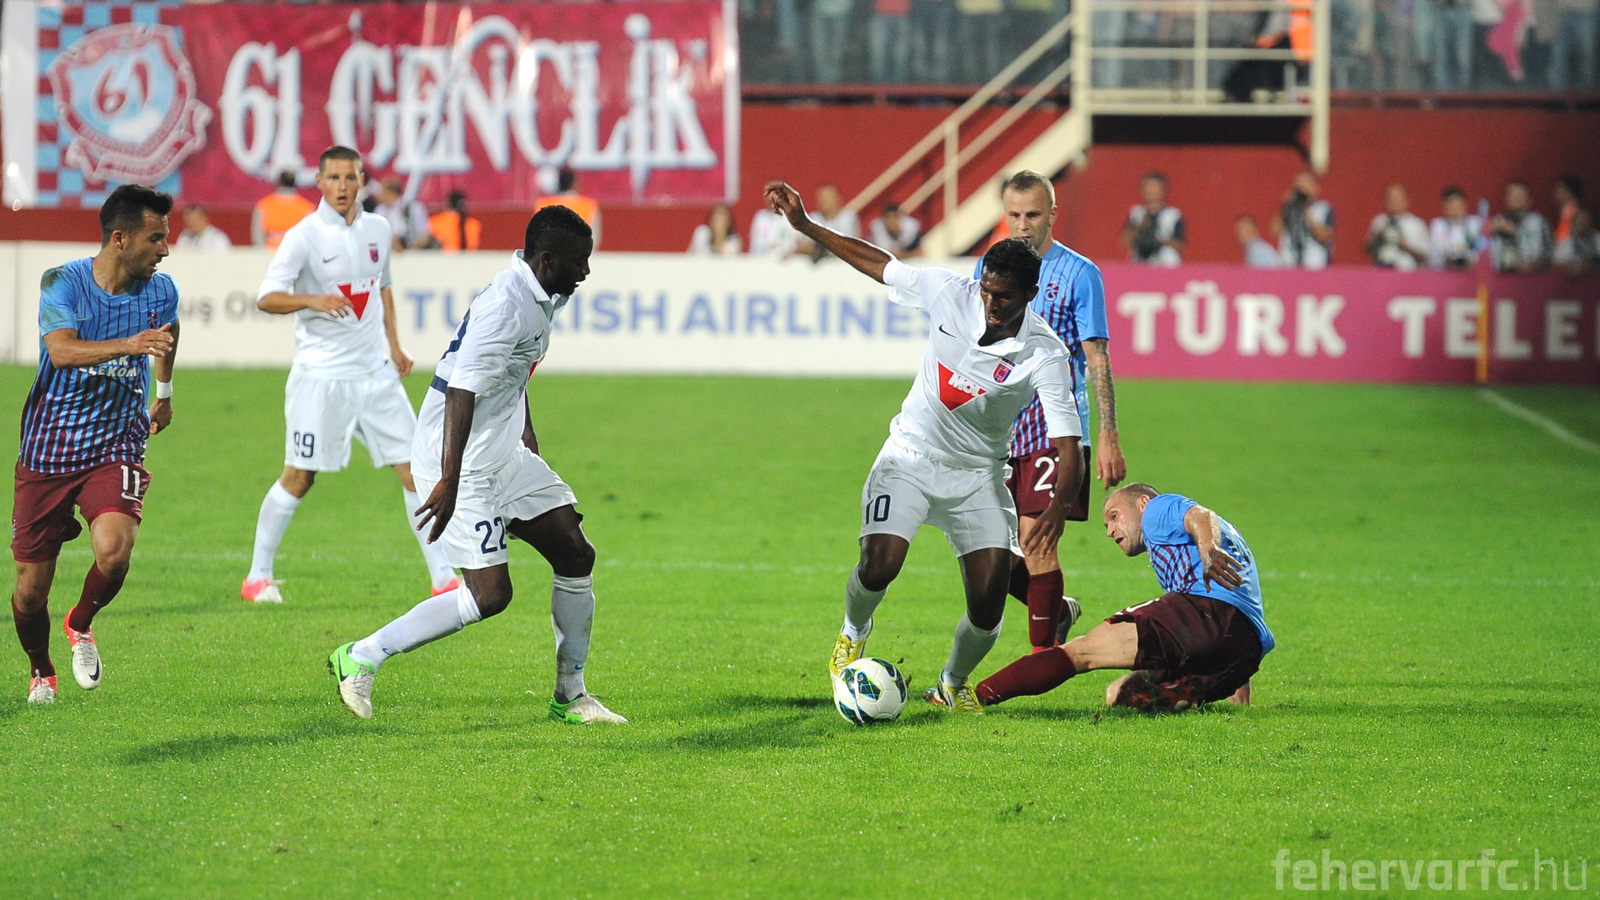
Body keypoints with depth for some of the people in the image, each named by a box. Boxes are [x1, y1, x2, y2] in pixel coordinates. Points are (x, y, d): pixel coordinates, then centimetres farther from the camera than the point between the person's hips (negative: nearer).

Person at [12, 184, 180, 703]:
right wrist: (130, 344, -45)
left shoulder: (160, 292, 0)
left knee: (113, 549, -28)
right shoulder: (62, 284, -12)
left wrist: (164, 393, 38)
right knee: (31, 590, 3)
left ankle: (82, 624, 5)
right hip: (48, 450, -1)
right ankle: (40, 669, 35)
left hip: (115, 447, 1)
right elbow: (63, 351, -31)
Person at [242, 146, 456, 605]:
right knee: (299, 476, -2)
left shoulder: (378, 229, 7)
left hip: (376, 372, 5)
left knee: (414, 467, 0)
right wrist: (312, 300, -31)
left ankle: (443, 578, 6)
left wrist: (393, 344, 17)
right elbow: (266, 298, -14)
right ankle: (257, 576, 12)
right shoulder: (304, 236, -9)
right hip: (321, 373, -5)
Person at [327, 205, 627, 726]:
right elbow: (462, 390, -30)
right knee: (490, 594, -13)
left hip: (504, 455, 10)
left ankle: (571, 695, 18)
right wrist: (449, 481, -35)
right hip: (465, 464, -10)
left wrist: (527, 439, 32)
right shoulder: (505, 306, -24)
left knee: (576, 555, 7)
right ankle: (361, 658, -3)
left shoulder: (539, 297, 7)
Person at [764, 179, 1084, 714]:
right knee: (880, 565, -22)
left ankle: (952, 684, 25)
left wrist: (1059, 506, -45)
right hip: (911, 456, 0)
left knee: (988, 607, -9)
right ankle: (854, 632, 15)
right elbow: (874, 262, 0)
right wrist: (805, 226, -5)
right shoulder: (950, 294, -15)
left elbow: (1067, 447, -26)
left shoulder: (1045, 355, -21)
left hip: (978, 474, 0)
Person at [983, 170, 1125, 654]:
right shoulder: (988, 269, 10)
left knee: (1035, 535, -12)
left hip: (1056, 427, -5)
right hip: (998, 429, 5)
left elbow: (1097, 360, -5)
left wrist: (1108, 438, -11)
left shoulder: (1079, 274, -3)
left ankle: (1045, 655, -2)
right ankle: (1057, 611, 26)